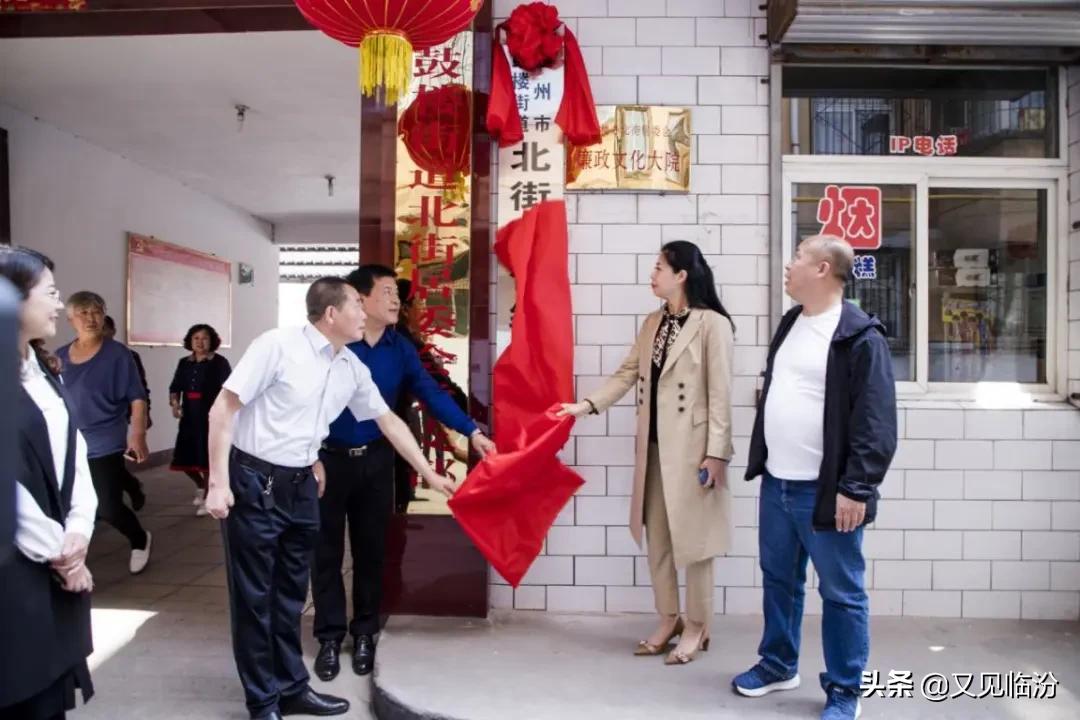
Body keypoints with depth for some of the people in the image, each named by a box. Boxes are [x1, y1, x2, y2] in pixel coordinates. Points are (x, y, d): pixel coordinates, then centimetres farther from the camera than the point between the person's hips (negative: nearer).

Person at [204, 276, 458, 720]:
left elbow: (388, 420, 14)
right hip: (254, 482, -6)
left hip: (301, 486, 6)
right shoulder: (277, 346, -16)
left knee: (290, 595, 16)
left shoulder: (353, 369, 4)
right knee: (254, 598, 5)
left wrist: (428, 473, 16)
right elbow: (222, 409, -14)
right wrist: (219, 483, -18)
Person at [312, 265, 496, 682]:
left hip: (375, 460, 3)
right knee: (327, 550, 7)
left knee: (371, 548, 11)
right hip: (328, 457, -3)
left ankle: (364, 634, 27)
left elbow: (431, 393, -1)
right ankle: (330, 637, 21)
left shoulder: (400, 349, 0)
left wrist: (472, 433, -10)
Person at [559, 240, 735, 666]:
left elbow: (720, 393, -14)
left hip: (691, 446, -7)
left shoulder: (713, 324, -12)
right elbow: (627, 374, 10)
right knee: (657, 536, 13)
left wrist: (716, 453, -16)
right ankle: (668, 620, 29)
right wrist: (586, 405, -1)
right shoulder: (653, 323, 11)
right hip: (654, 444, 7)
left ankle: (696, 627, 21)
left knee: (692, 537, 5)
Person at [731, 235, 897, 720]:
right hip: (776, 484, 8)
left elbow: (876, 423, -17)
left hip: (825, 491, -8)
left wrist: (856, 487, -19)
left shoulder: (861, 337, -14)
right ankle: (777, 665, 37)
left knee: (841, 593, 6)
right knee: (778, 580, 20)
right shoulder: (789, 324, 12)